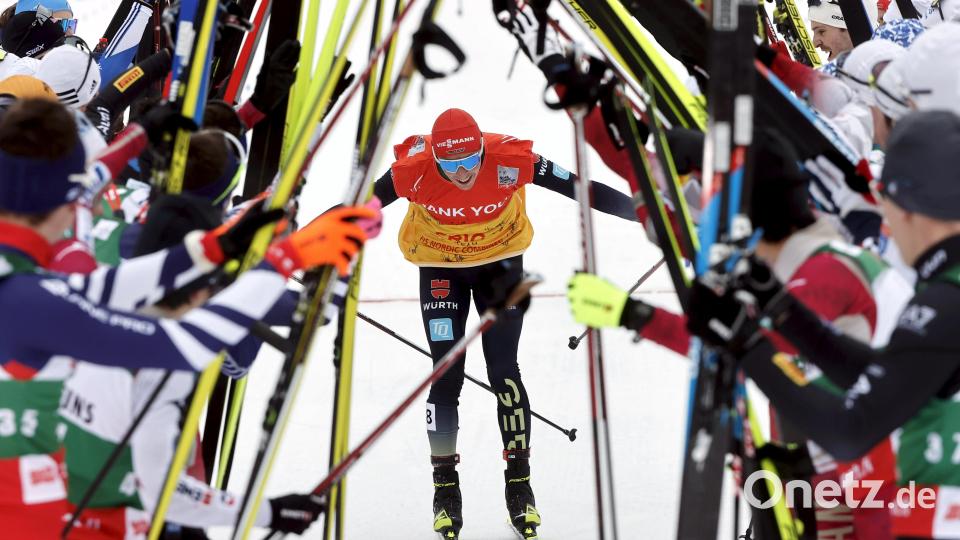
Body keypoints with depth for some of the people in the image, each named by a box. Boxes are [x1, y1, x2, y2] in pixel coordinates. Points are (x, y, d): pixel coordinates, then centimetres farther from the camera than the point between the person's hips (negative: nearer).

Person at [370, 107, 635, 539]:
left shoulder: (510, 159, -29)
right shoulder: (414, 168, -29)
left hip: (501, 264, 0)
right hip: (440, 270, 0)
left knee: (504, 372, -5)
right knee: (447, 377, -3)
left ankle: (520, 484, 8)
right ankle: (446, 490, 11)